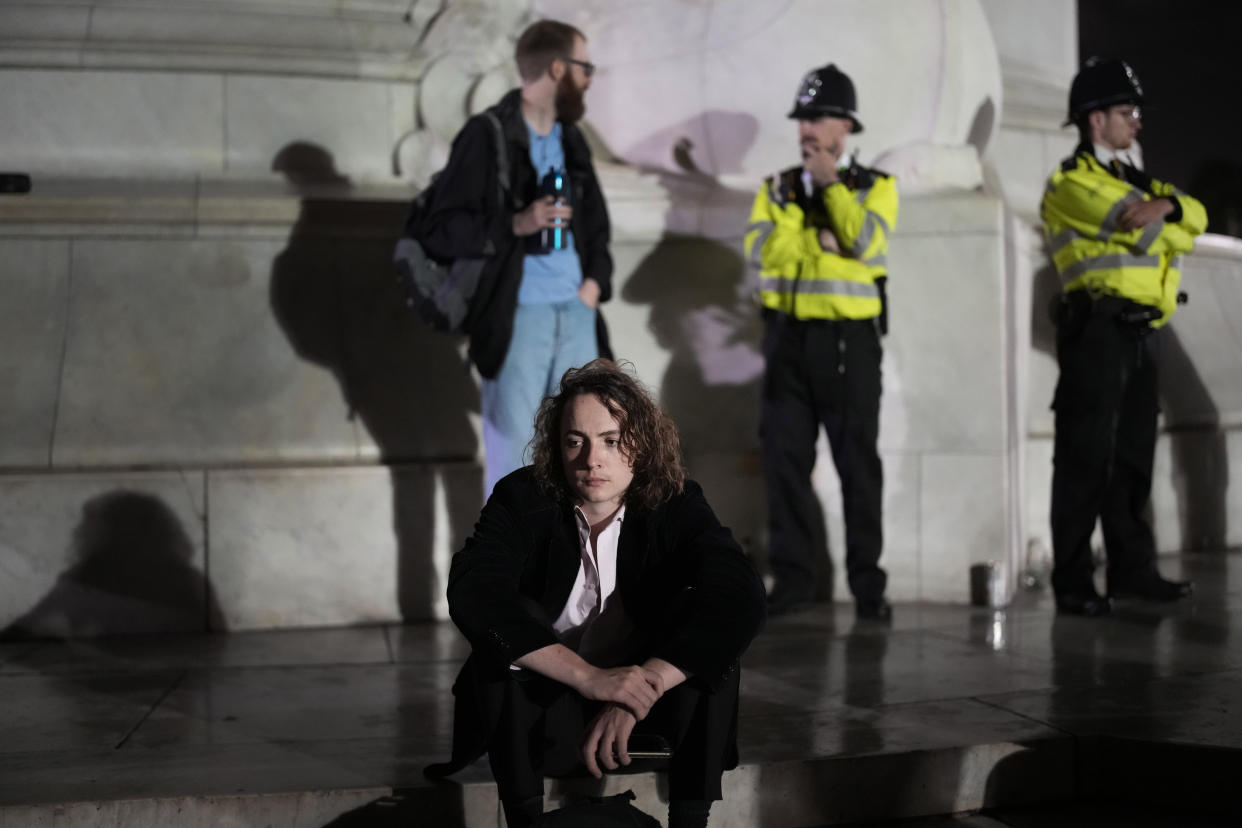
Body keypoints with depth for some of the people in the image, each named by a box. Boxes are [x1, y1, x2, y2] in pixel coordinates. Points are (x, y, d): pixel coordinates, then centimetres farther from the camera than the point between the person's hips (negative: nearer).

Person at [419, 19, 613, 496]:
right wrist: (516, 224, -23)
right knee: (513, 459, -4)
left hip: (576, 313, 7)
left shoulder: (571, 140, 15)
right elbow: (440, 230, -11)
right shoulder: (486, 136, -6)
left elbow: (597, 225, 26)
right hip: (518, 316, -6)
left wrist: (596, 281, 7)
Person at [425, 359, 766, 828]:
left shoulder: (675, 504, -12)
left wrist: (640, 690, -40)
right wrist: (589, 677, -41)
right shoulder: (522, 499, -12)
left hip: (649, 691, 1)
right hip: (540, 701, 0)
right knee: (500, 626, -29)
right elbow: (471, 592, -30)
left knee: (710, 628, -26)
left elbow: (742, 597, -28)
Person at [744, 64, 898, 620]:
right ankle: (792, 578, 9)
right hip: (787, 338, 3)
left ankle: (867, 584, 6)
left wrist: (830, 182, -9)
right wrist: (822, 241, -13)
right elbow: (761, 248, -5)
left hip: (848, 339, -3)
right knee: (785, 459, 2)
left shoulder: (875, 187, 4)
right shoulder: (777, 189, 12)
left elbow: (865, 241, -15)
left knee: (858, 462, -1)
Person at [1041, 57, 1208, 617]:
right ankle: (1072, 582, -3)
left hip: (1141, 333, 8)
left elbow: (1194, 218, 11)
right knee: (1086, 459, -6)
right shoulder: (1070, 184, -5)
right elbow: (1139, 222, -17)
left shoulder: (1133, 179, 22)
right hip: (1099, 330, -8)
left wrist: (1163, 204, -8)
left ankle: (1132, 570, 17)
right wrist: (1164, 214, 3)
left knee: (1133, 456, 11)